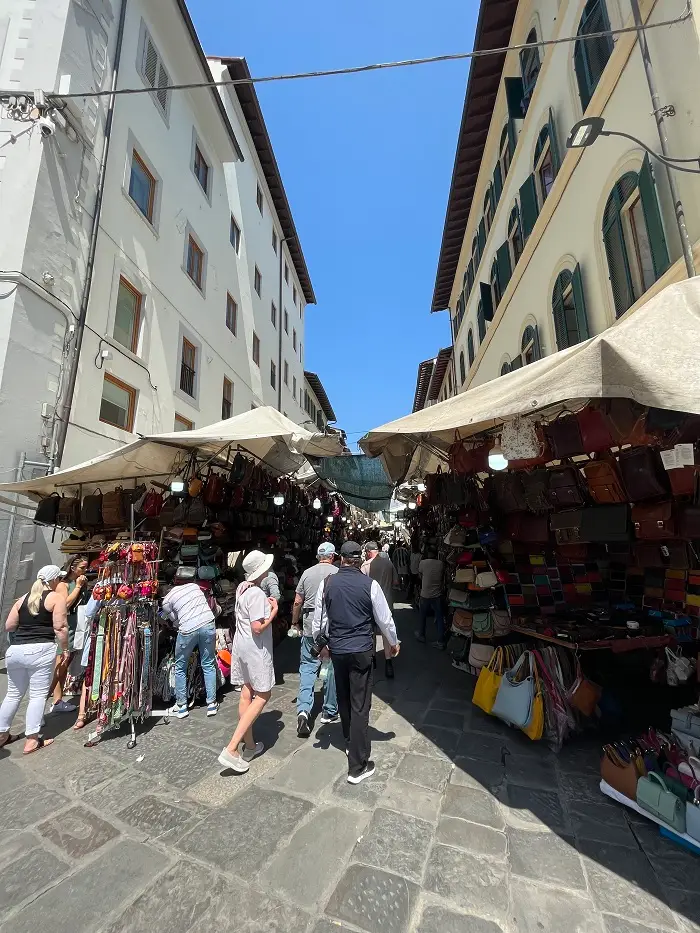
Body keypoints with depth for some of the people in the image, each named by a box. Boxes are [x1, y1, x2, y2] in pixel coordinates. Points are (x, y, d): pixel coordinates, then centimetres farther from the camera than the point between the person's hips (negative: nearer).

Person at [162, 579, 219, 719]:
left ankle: (181, 706, 29)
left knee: (180, 668, 20)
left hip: (188, 630, -3)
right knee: (208, 665, 15)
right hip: (208, 625, 3)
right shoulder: (194, 585, 19)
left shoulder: (166, 601, 10)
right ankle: (212, 704, 21)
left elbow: (175, 620, 11)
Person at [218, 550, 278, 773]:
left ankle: (249, 745, 31)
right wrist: (273, 611, -14)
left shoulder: (242, 587, 3)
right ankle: (231, 750, 1)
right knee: (262, 696, 4)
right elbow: (258, 628, -26)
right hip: (256, 649, -9)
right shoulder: (257, 594, -24)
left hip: (241, 644, 9)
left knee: (247, 692, 17)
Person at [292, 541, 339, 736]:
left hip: (310, 626, 2)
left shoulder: (307, 573, 2)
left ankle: (303, 709, -3)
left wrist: (294, 622, 18)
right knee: (332, 668, 12)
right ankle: (329, 711, 23)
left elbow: (297, 602, 4)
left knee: (307, 666, 10)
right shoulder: (338, 573, -5)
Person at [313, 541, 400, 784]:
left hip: (337, 648, 4)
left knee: (344, 699, 23)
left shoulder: (327, 583, -7)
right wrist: (394, 643, 13)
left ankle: (351, 743, 44)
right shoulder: (370, 584, -14)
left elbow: (319, 618, 0)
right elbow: (384, 619, -5)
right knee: (360, 705, 6)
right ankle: (357, 767, 14)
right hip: (362, 649, -3)